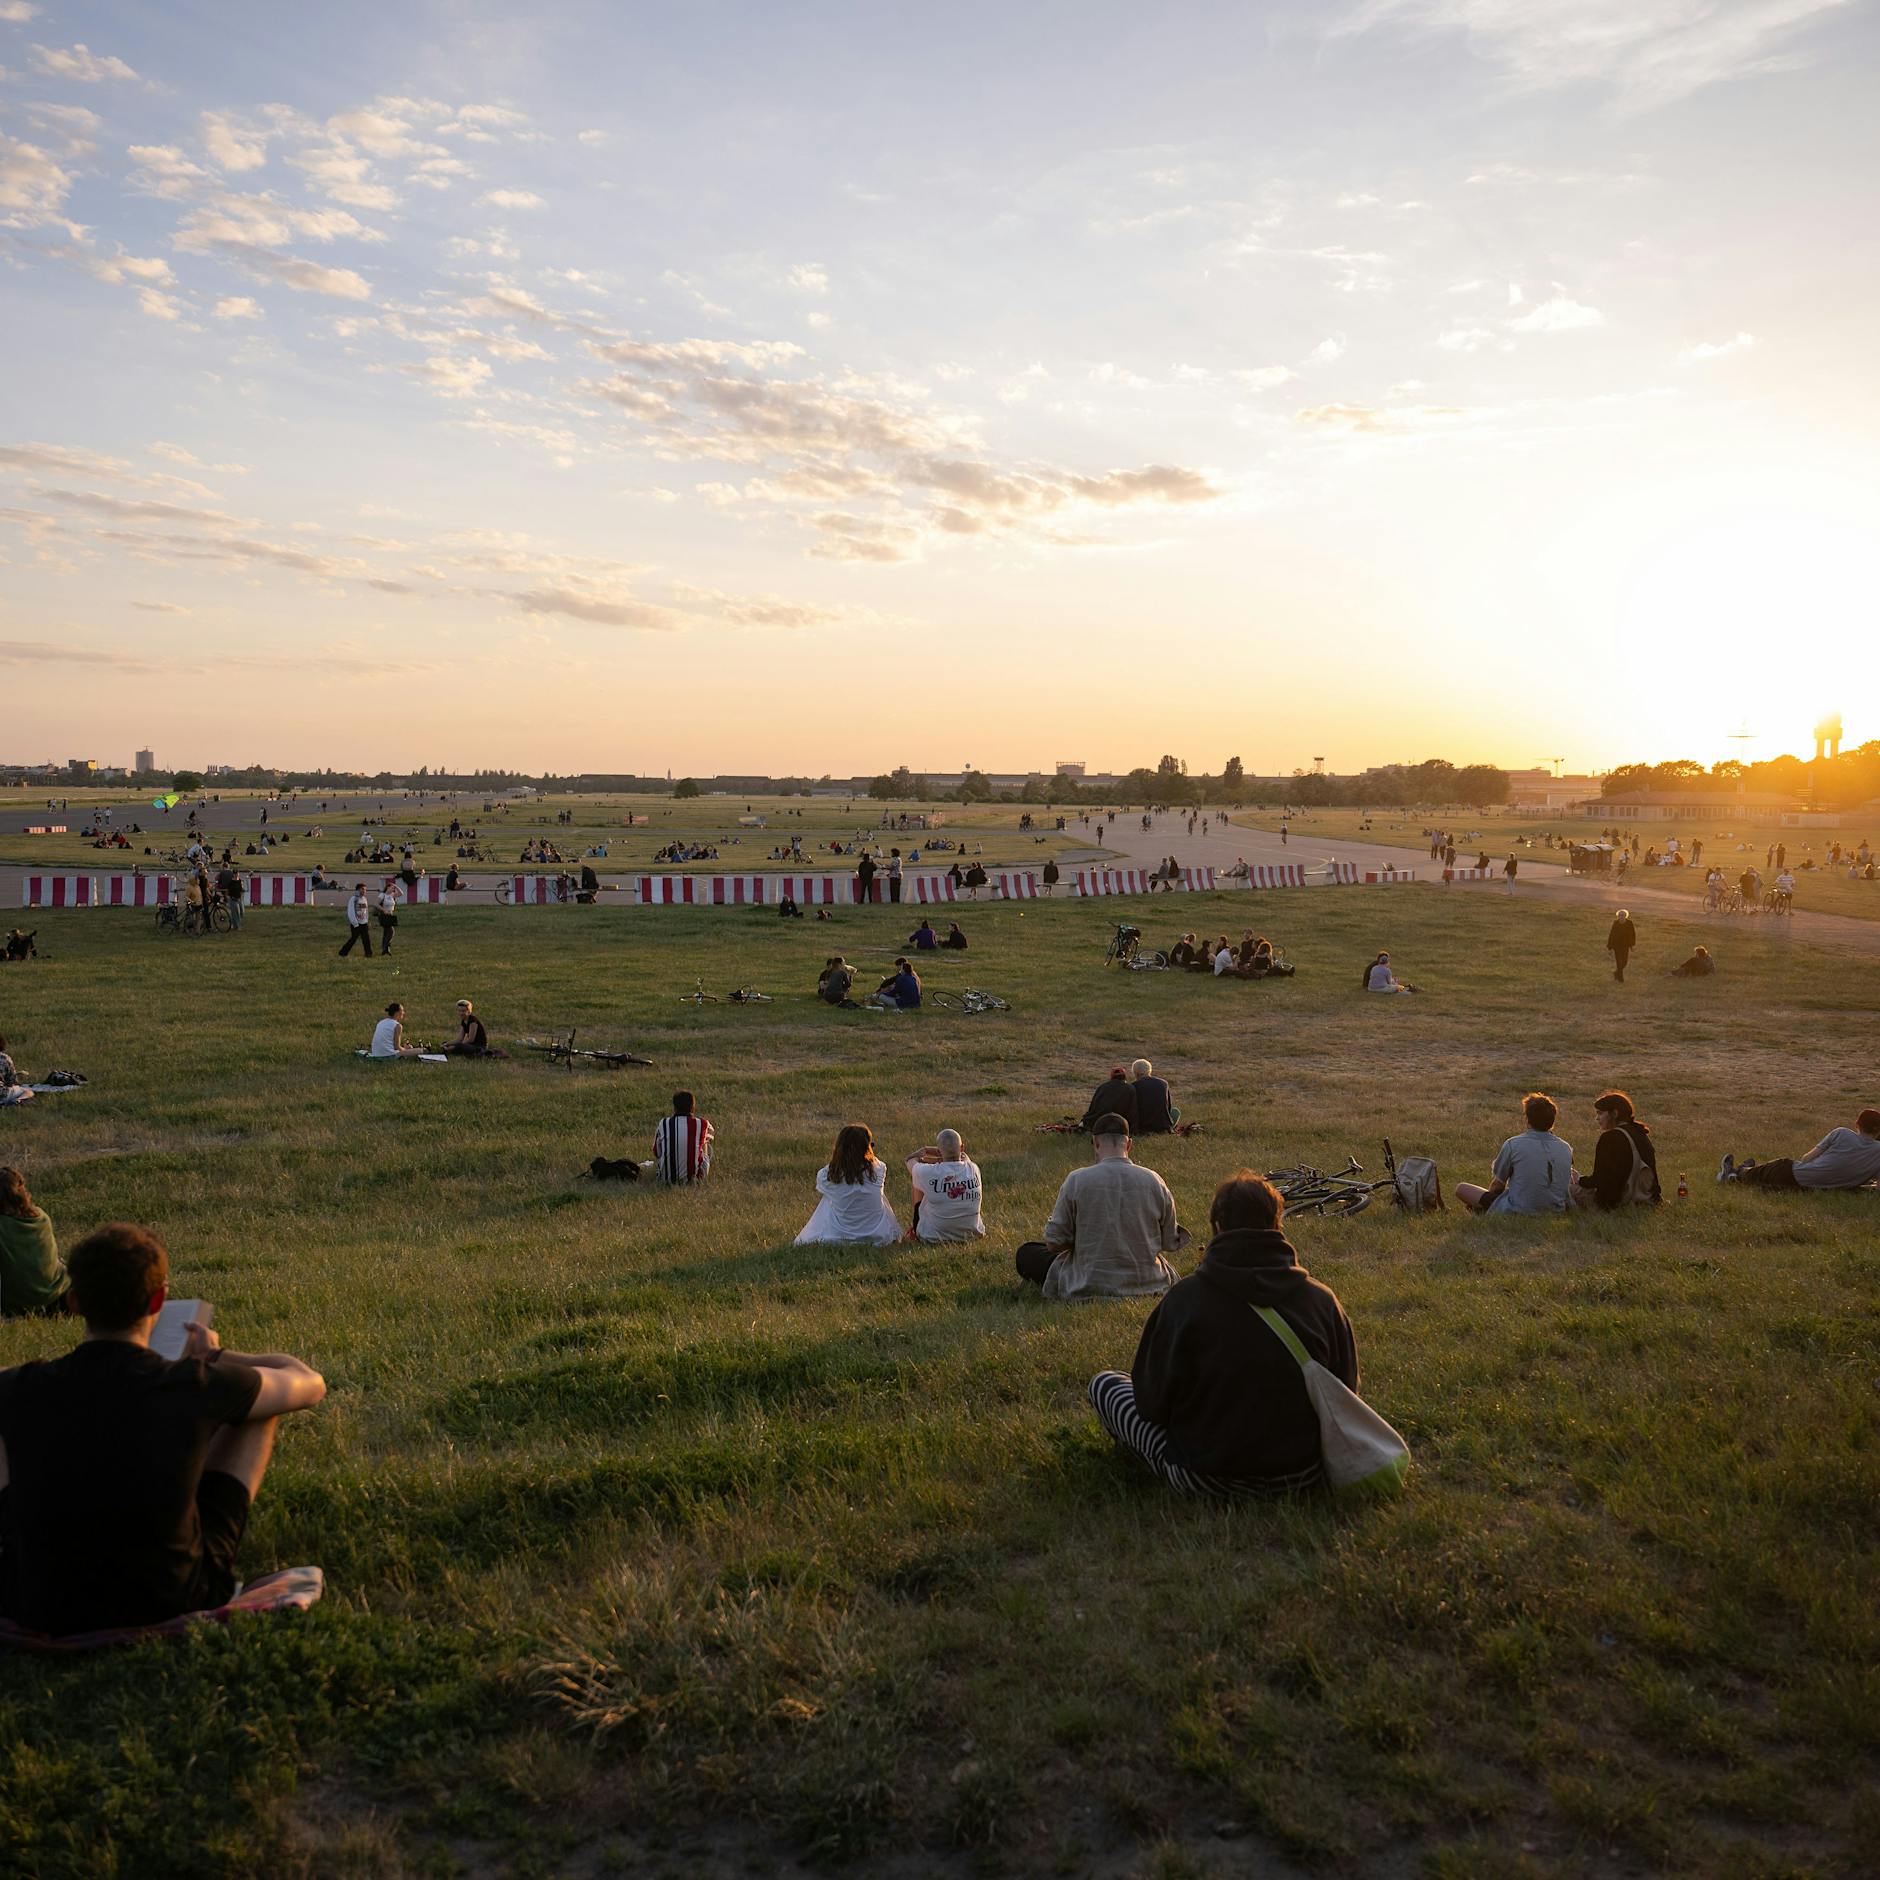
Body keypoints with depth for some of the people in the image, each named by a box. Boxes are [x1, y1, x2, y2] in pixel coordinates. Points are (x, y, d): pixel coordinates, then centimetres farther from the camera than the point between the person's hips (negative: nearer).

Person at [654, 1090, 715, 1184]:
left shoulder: (663, 1124, -11)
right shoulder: (702, 1124, -13)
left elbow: (656, 1153, 2)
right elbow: (712, 1136, 12)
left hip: (667, 1177, 1)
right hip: (695, 1176, -1)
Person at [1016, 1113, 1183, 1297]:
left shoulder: (1076, 1180, -14)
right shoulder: (1154, 1181, -7)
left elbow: (1054, 1243, -8)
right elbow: (1171, 1244, 2)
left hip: (1089, 1290, -4)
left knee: (1026, 1253, 17)